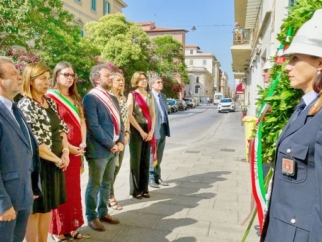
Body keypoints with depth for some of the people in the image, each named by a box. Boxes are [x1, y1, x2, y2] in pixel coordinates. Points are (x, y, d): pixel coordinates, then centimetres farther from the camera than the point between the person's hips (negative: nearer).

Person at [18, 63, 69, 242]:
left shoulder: (50, 102, 8)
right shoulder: (25, 105, -15)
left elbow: (61, 128, 10)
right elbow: (34, 143, -20)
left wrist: (65, 152, -5)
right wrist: (57, 160, -13)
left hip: (55, 163, 7)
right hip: (38, 164, -7)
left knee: (48, 207, 17)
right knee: (35, 210, 9)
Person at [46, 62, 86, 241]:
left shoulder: (75, 98, 14)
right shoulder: (50, 97, -10)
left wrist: (83, 143, -1)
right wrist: (67, 147, -16)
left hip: (77, 150, 7)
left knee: (74, 188, 14)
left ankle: (71, 226, 27)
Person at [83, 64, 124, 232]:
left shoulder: (112, 98, 14)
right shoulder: (90, 98, -12)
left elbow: (119, 121, 15)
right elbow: (94, 126, -19)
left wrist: (120, 141, 0)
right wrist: (111, 144, -15)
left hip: (114, 148, 8)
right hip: (99, 150, -8)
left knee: (107, 183, 18)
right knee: (95, 185, 6)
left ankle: (103, 212, 33)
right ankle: (92, 217, 22)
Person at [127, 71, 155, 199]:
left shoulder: (150, 95, 12)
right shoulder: (132, 94, -4)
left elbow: (153, 114, 8)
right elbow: (129, 115, -12)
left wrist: (151, 131, -4)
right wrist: (141, 131, -13)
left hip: (148, 130, 5)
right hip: (136, 130, -5)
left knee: (145, 160, 9)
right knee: (135, 160, 2)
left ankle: (144, 188, 20)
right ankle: (135, 189, 12)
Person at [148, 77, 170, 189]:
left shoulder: (163, 96, 16)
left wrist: (166, 127, 16)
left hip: (163, 129, 8)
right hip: (153, 129, -7)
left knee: (159, 156, 14)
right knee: (151, 155, 2)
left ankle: (157, 177, 24)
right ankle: (150, 178, 13)